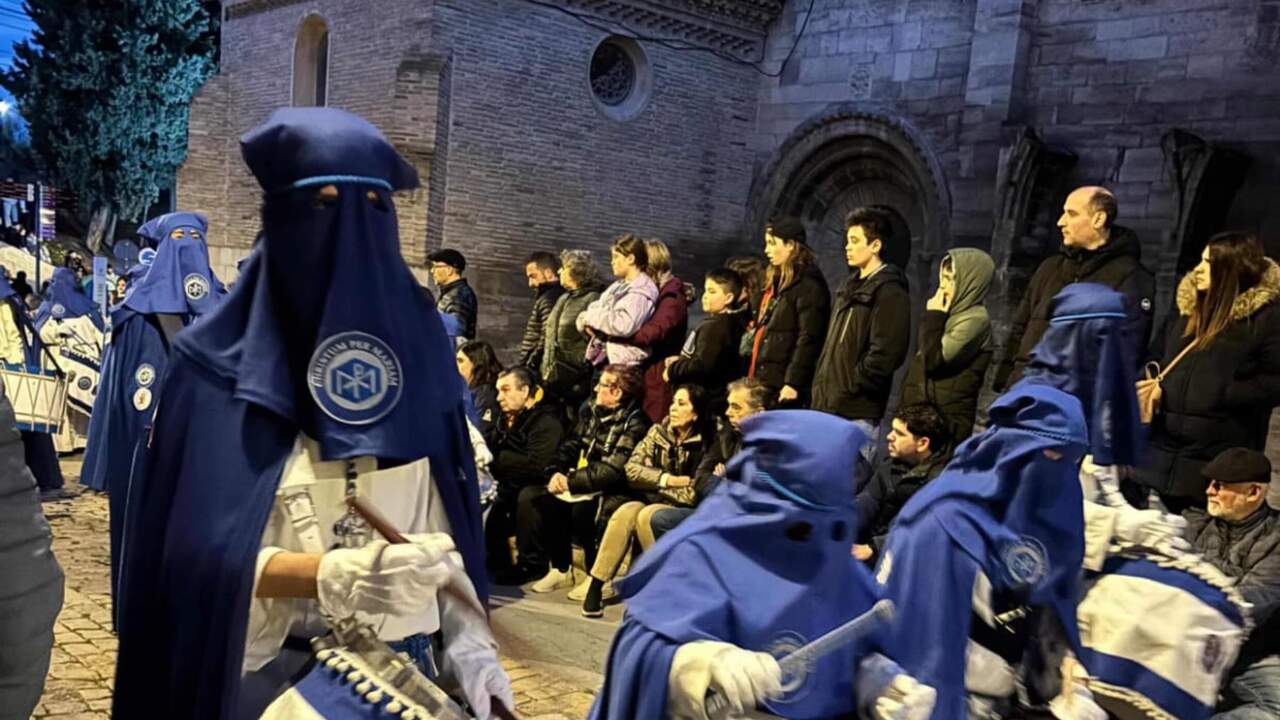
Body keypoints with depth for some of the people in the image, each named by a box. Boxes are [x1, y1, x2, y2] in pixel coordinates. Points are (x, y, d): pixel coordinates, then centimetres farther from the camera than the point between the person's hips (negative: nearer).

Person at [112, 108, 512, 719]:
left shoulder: (417, 348, 0)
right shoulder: (221, 365, -9)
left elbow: (445, 522, 1)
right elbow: (200, 548, -13)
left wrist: (466, 636, -11)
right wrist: (334, 575, -28)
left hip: (406, 665, 3)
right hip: (270, 670, -3)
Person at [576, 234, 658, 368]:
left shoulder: (641, 291, -14)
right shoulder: (619, 287, 16)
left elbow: (624, 324, -27)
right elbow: (593, 308, 19)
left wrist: (592, 317, -14)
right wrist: (586, 322, -5)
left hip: (627, 363, -9)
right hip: (606, 358, 9)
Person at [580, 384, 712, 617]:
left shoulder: (703, 445, -8)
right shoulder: (657, 432, 6)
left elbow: (694, 494, -15)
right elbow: (631, 469, -1)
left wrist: (651, 479, -10)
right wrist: (666, 479, -13)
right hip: (649, 500, 4)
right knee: (625, 513, -30)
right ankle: (596, 582, -29)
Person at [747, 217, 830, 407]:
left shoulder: (809, 286, -9)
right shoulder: (776, 283, 19)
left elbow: (808, 340, -17)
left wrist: (793, 383, -21)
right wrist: (753, 378, 20)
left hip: (783, 386, -9)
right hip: (765, 383, 9)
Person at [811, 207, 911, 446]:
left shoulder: (890, 293, -10)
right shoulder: (850, 288, 17)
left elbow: (883, 356, -19)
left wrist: (847, 391, -15)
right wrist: (821, 386, 11)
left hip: (858, 413, -8)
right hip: (828, 407, 9)